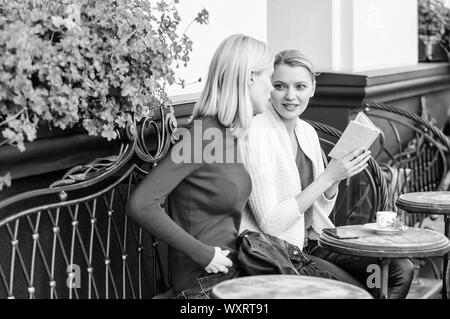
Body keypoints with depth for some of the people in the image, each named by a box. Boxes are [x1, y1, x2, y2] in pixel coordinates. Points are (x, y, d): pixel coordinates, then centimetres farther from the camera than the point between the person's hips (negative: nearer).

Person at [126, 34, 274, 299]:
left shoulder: (231, 133, 10)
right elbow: (140, 205, -23)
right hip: (204, 283, -8)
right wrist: (202, 254, -20)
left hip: (232, 268, 8)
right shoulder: (203, 134, -17)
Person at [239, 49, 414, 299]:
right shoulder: (257, 134, -17)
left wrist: (335, 181, -9)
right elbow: (270, 222, -21)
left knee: (401, 271, -3)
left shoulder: (307, 131, 8)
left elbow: (319, 212, 12)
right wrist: (328, 176, -21)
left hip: (312, 241, 8)